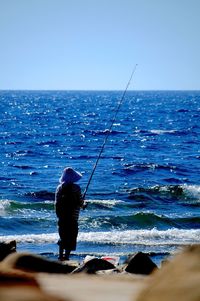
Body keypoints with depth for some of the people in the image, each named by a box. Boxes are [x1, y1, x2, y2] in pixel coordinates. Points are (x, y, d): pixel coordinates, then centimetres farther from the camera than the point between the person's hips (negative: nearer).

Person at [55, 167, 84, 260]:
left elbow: (57, 204, 5)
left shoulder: (59, 188, 3)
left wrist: (59, 216, 15)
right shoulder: (76, 188, -10)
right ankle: (66, 257, -3)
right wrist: (82, 204, 15)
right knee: (71, 239, 2)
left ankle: (61, 256, 19)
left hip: (62, 217, 5)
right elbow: (80, 203, -8)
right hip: (72, 217, -5)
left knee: (63, 238, 17)